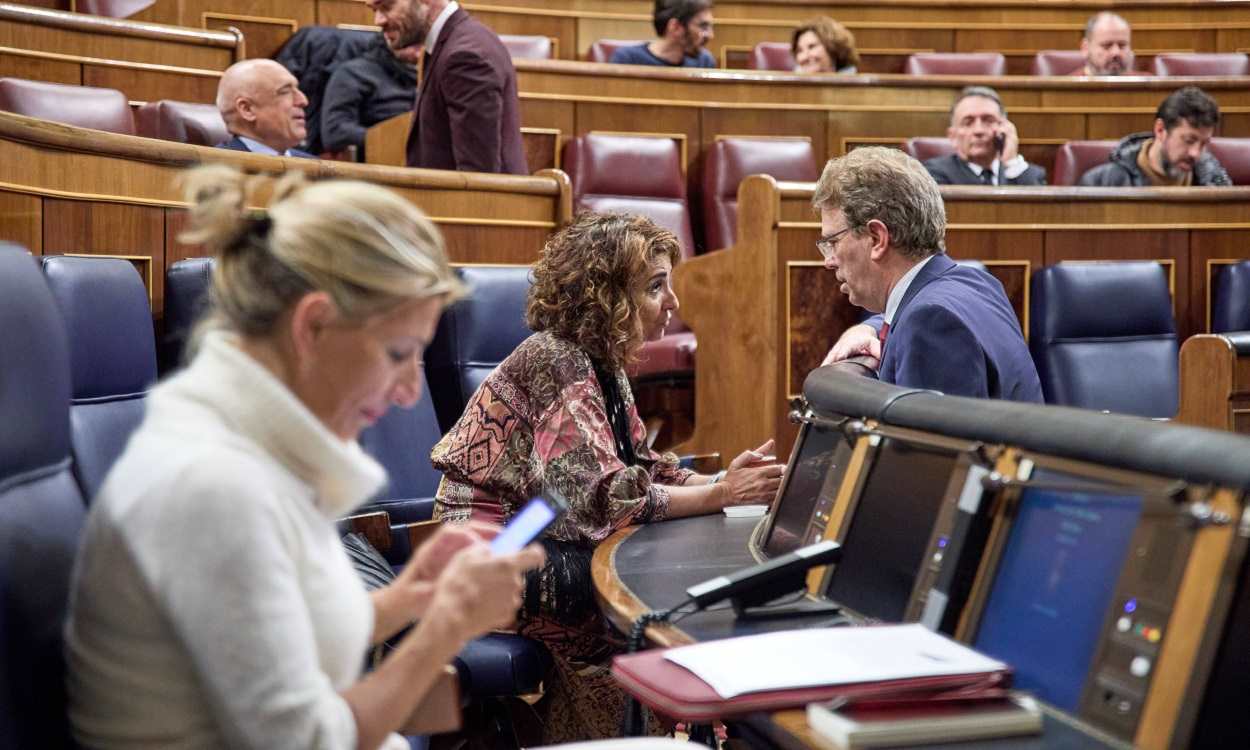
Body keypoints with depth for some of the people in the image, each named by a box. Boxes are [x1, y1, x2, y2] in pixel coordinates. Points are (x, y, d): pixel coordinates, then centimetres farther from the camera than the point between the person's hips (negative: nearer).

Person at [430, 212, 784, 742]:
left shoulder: (604, 362, 9)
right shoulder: (555, 361, -20)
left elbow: (641, 468, 7)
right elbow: (607, 497, -27)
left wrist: (723, 480, -10)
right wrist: (723, 495, -25)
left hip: (541, 545, 9)